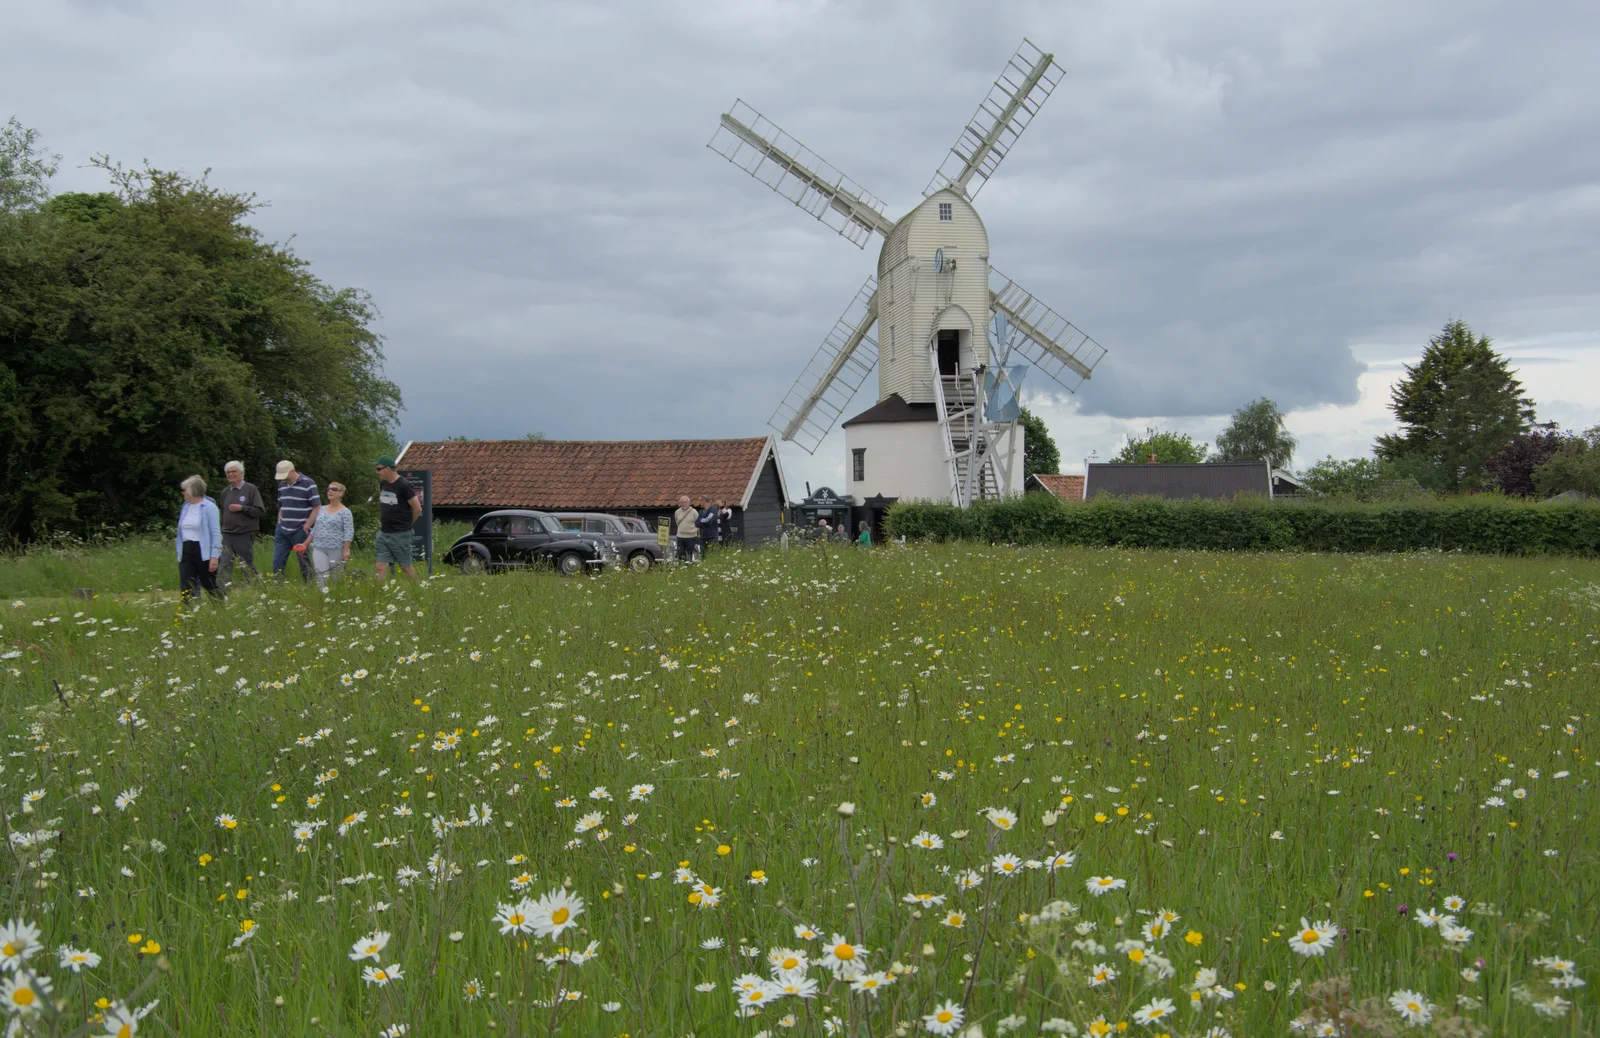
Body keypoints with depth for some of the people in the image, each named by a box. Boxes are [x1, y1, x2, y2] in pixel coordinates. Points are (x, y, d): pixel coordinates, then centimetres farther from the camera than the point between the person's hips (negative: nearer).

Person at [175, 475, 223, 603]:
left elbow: (216, 533, -12)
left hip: (204, 553, -6)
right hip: (186, 552, 6)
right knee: (185, 589, -5)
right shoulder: (185, 507, 11)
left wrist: (214, 556, -17)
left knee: (211, 587, 8)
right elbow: (182, 530, 17)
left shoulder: (209, 507, -9)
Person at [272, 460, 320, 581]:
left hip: (300, 531, -6)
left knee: (304, 562, 1)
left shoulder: (308, 484, -9)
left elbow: (317, 507, -10)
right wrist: (279, 525, 11)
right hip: (282, 531, 6)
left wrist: (306, 527, -12)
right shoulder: (282, 485, 11)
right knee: (277, 562, 3)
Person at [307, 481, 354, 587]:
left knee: (337, 578, 3)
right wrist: (306, 544, 17)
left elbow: (349, 533, -9)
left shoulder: (345, 512, -4)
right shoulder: (322, 510, 14)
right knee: (321, 576, -10)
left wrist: (346, 551, -16)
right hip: (319, 548, 4)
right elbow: (315, 529, 21)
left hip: (336, 550, -4)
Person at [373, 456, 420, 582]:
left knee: (405, 567, 6)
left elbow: (417, 508, -10)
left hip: (400, 535, -6)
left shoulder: (403, 485, -14)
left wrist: (406, 523, 2)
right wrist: (382, 521, 12)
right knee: (381, 567, 0)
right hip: (383, 533, 6)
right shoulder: (382, 484, 7)